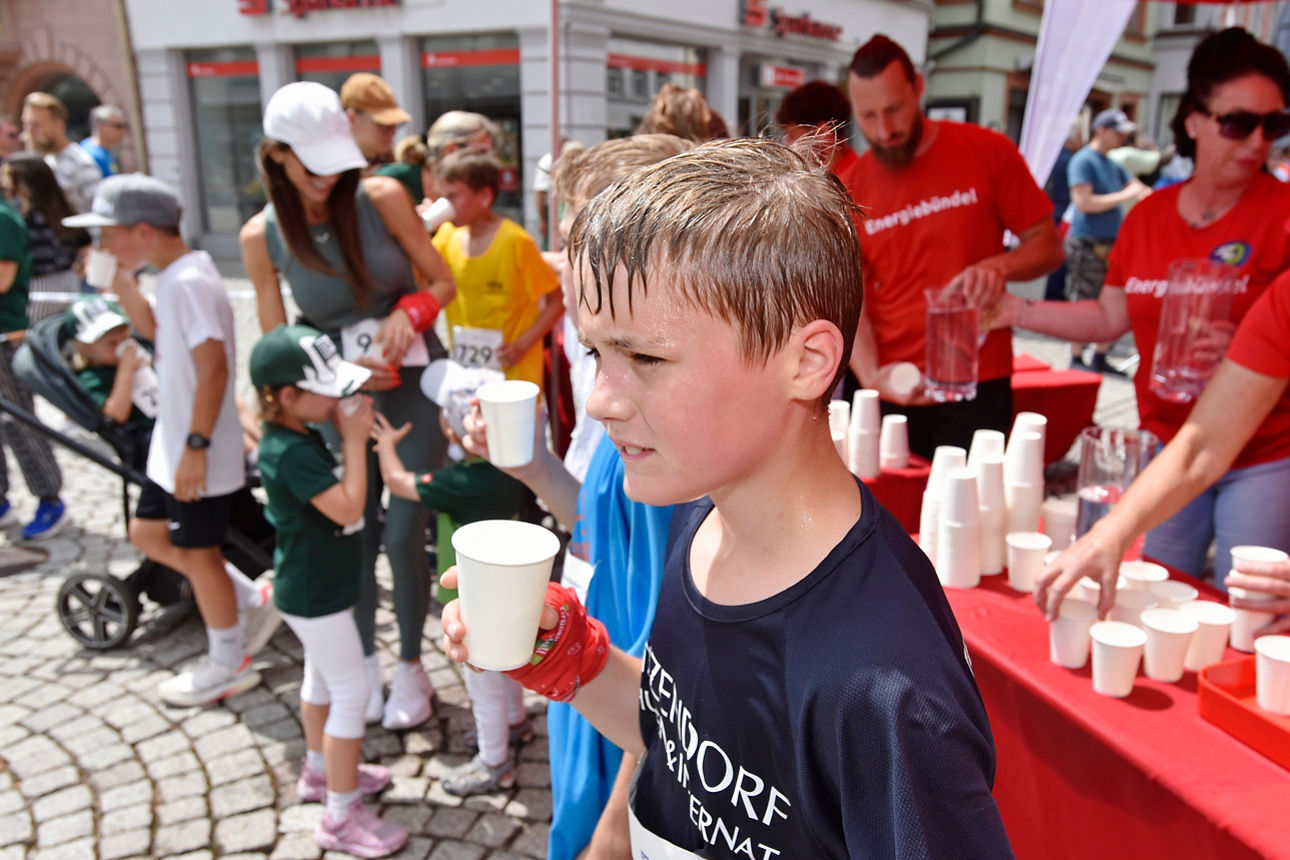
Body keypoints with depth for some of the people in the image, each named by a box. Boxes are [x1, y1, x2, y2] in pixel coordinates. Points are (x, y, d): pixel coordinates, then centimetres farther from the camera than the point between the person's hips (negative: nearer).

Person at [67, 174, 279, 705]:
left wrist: (196, 446, -26)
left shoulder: (189, 282, -21)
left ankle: (227, 666, 25)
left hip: (199, 452, -10)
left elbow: (214, 368, -26)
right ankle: (253, 602, 27)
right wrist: (127, 291, 10)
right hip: (173, 444, 10)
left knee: (196, 550, 5)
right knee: (147, 533, 19)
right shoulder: (175, 276, 8)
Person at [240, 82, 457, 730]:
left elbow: (442, 282, -1)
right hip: (343, 394, 2)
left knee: (403, 534, -2)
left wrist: (406, 314, -20)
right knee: (355, 534, 7)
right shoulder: (261, 236, -6)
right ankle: (366, 661, 31)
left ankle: (410, 666, 21)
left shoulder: (381, 197, -10)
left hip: (415, 384, -1)